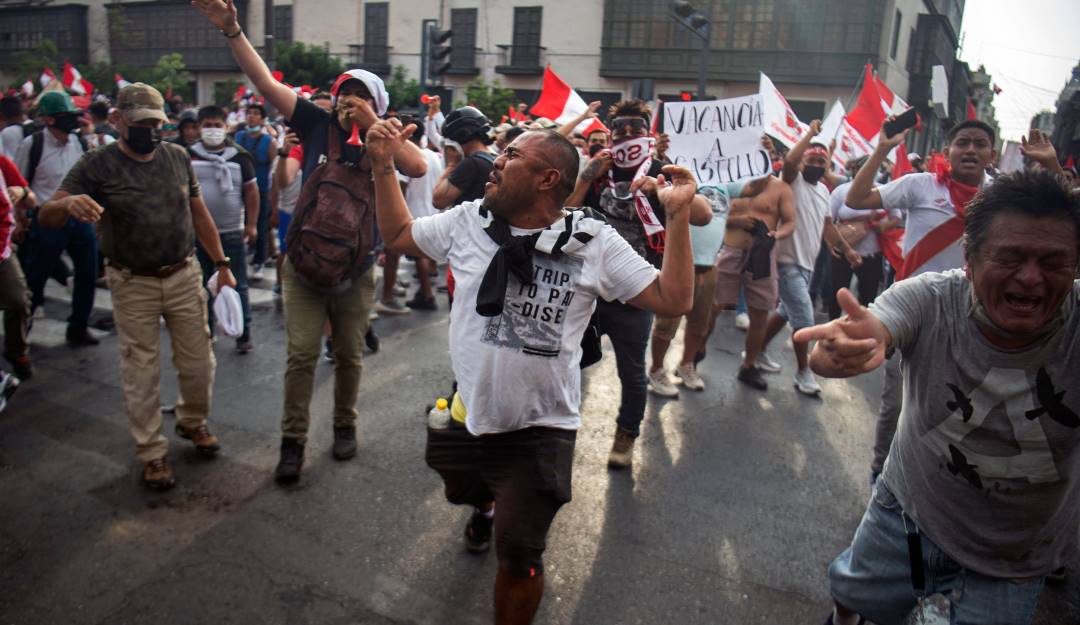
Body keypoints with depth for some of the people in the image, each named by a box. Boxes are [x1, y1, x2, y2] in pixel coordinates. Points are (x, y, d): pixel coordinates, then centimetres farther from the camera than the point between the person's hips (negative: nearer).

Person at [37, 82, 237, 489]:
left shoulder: (177, 157, 2)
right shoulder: (97, 165, -9)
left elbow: (199, 214, 9)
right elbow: (47, 216, -16)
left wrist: (221, 264, 6)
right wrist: (68, 203, -40)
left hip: (185, 277, 3)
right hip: (133, 286, -3)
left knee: (198, 364, 11)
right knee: (141, 374, 7)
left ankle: (193, 421, 38)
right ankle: (151, 453, 21)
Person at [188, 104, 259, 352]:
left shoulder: (239, 155, -2)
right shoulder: (188, 155, 1)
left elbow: (251, 190, 1)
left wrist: (251, 224, -3)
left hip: (231, 233, -2)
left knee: (238, 285, 2)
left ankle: (244, 335, 10)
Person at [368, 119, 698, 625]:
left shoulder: (595, 242, -13)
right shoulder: (467, 220, -3)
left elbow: (673, 300, -13)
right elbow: (397, 234, 11)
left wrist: (678, 215, -20)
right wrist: (384, 166, 3)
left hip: (538, 432, -4)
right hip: (461, 418, 5)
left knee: (518, 556, 6)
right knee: (465, 491, 33)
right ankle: (487, 505, 70)